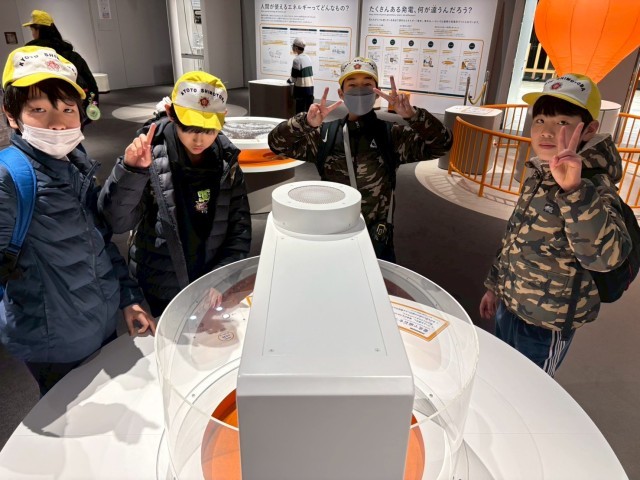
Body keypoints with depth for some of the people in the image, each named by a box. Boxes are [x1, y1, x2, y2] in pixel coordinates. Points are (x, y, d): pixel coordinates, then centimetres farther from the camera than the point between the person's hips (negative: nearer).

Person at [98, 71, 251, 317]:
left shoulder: (227, 162, -6)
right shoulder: (152, 157, -16)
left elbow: (240, 230, -3)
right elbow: (117, 221, -22)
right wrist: (130, 170, -36)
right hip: (159, 293, -2)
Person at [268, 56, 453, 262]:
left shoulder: (392, 135, -3)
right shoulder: (325, 134, -2)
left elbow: (441, 144, -13)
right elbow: (277, 143, -9)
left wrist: (412, 115, -31)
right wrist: (306, 123, -28)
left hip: (376, 241, 0)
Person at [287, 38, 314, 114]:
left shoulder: (297, 59, -12)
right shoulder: (308, 57, 10)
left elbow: (294, 77, -12)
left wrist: (289, 80, 9)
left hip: (301, 89, -7)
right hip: (310, 87, 7)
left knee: (300, 112, -2)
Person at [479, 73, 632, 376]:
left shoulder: (593, 187, -23)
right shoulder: (538, 177, 1)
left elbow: (606, 256, -42)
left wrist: (573, 190, -53)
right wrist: (495, 285, 18)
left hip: (546, 325, -7)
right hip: (509, 308, 7)